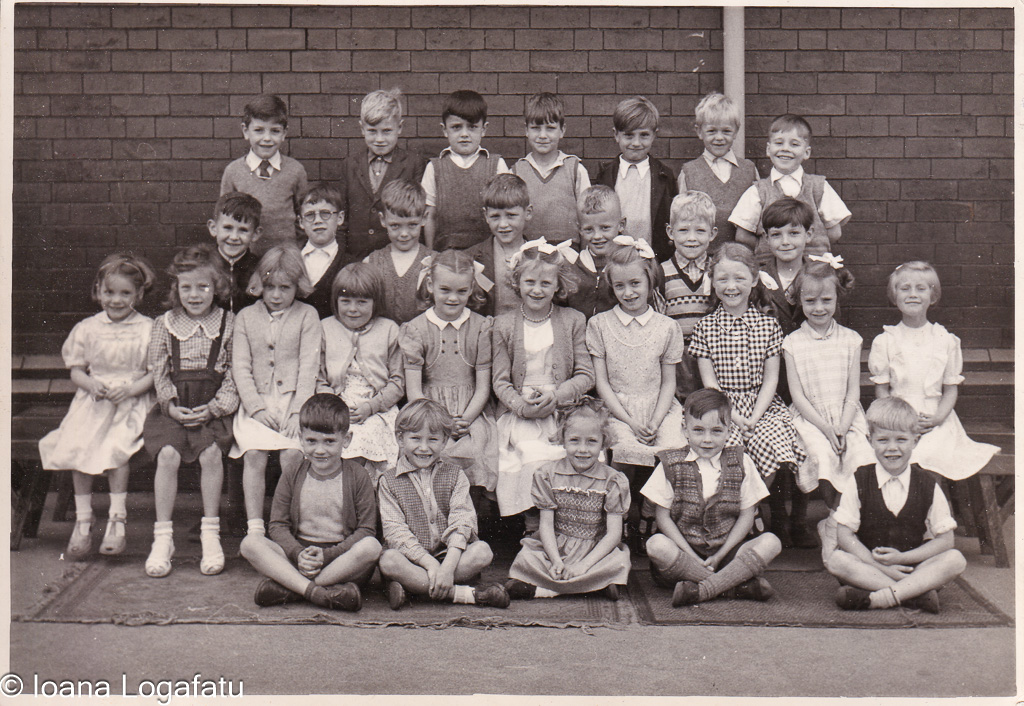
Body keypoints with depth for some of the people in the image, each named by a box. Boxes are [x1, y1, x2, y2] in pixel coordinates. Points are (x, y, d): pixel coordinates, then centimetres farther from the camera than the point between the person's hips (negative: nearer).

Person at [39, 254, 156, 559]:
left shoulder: (148, 329, 1)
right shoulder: (87, 328, 8)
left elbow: (155, 373, 0)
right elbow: (76, 370, 11)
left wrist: (129, 389, -16)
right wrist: (92, 385, -10)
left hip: (132, 401, -3)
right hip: (93, 401, 3)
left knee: (116, 447, -29)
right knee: (76, 448, -22)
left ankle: (117, 519, -17)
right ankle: (82, 521, -9)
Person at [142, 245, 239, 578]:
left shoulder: (228, 323, 5)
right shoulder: (164, 325, 10)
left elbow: (233, 374, 2)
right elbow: (158, 372, 8)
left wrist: (214, 407, -11)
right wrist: (171, 404, -8)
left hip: (212, 408, -1)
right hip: (173, 406, 1)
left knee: (211, 453, -28)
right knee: (168, 454, -24)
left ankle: (210, 533, -11)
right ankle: (163, 537, -12)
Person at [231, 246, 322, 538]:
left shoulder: (307, 316, 6)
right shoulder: (246, 317, 12)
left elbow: (309, 366, -1)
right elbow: (240, 367, 6)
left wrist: (298, 412, -12)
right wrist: (257, 406, -8)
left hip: (294, 399, -2)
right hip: (256, 401, 2)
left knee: (292, 454, -23)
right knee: (253, 452, -21)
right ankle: (254, 528, -14)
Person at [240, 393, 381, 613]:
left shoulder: (358, 477, 1)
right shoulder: (291, 477, 8)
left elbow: (366, 529, -5)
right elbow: (278, 525, 3)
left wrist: (327, 555, -17)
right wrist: (298, 555, -17)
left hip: (342, 558, -2)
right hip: (297, 552, 2)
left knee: (371, 547, -34)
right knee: (250, 543, -20)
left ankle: (288, 588, -29)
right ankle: (315, 591, -34)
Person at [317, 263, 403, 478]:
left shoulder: (389, 330, 9)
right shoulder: (325, 329, 13)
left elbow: (397, 382, 6)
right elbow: (319, 380, 10)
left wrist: (370, 406, -9)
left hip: (377, 411, -1)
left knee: (365, 438, -32)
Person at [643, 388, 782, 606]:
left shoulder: (741, 463, 3)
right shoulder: (671, 465, 0)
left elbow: (746, 516, 2)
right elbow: (663, 517, -3)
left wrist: (719, 556, -9)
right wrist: (692, 557, -13)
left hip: (727, 550, 1)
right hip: (685, 550, -1)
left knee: (770, 542, -24)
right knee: (656, 545, -32)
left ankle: (700, 590, -33)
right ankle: (739, 585, -30)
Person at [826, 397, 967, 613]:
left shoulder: (928, 484, 2)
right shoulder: (859, 481, 0)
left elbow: (945, 539, -1)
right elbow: (845, 535, -6)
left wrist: (902, 558, -13)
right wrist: (878, 565, -19)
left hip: (915, 567, 1)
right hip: (869, 564, -1)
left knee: (956, 560, -24)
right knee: (835, 560, -28)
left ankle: (874, 599, -35)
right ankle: (914, 593, -32)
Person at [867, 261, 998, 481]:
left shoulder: (946, 341, 6)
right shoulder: (884, 342, 3)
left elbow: (951, 389, 8)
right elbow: (881, 390, 3)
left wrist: (937, 417, -9)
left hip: (936, 423, 1)